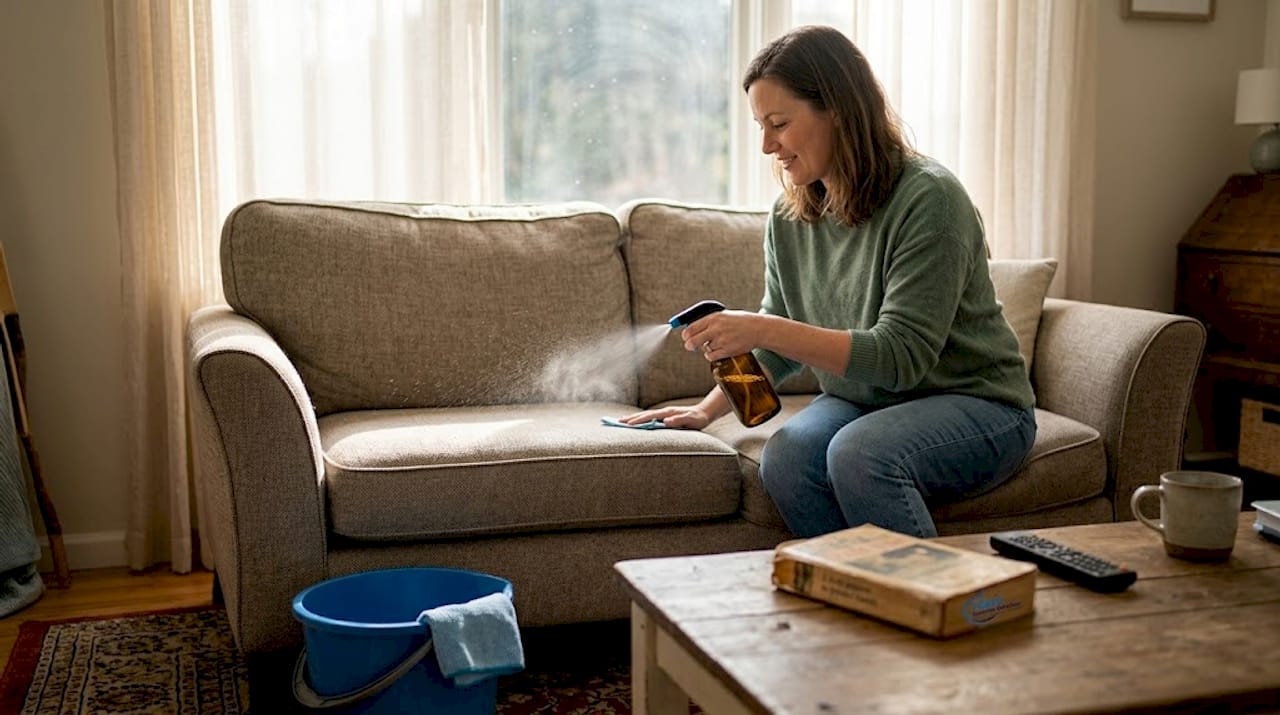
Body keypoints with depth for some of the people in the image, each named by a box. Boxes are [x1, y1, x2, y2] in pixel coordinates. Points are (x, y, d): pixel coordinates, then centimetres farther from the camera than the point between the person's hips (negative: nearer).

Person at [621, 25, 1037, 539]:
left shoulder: (928, 198, -19)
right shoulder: (789, 216, 2)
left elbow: (901, 356, -25)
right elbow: (779, 343, 16)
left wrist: (764, 329, -32)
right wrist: (708, 409, 5)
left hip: (976, 405, -5)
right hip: (860, 400, 5)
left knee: (858, 455, -34)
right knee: (785, 458, -26)